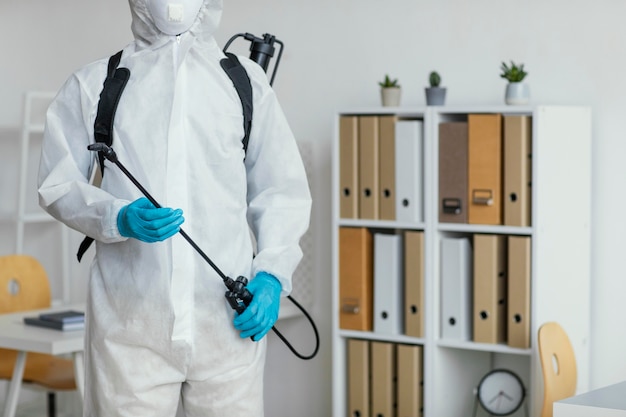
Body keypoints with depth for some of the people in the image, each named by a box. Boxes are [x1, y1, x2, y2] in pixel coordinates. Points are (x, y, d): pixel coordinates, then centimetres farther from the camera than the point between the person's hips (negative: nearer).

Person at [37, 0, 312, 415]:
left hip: (230, 319, 1)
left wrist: (271, 275, -1)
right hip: (130, 317, 0)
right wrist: (120, 218, -11)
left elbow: (282, 191, 14)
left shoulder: (246, 81, 13)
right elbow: (59, 185, 9)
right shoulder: (93, 85, 11)